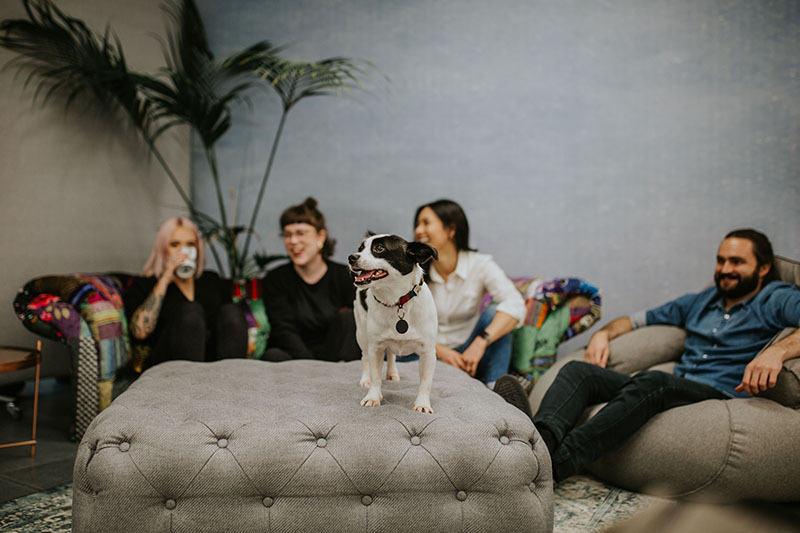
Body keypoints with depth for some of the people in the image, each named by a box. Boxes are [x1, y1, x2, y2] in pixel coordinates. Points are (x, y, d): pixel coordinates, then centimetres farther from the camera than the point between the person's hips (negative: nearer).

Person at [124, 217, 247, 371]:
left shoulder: (212, 281, 25)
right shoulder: (143, 286, 13)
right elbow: (140, 332, -6)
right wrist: (164, 281, -4)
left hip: (216, 359, 4)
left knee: (231, 312, -21)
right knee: (191, 310, -26)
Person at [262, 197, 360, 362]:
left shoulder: (344, 276, 2)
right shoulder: (275, 280, 1)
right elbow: (284, 331, -10)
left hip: (333, 356, 2)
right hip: (293, 357, -1)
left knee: (347, 317, -22)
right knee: (273, 355, -32)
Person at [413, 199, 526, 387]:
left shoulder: (480, 264, -9)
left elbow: (515, 305, -25)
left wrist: (481, 342, -37)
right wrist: (440, 351, -26)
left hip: (467, 356, 1)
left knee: (493, 314, -23)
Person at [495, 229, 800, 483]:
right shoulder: (700, 301, 29)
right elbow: (638, 320, 33)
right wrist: (605, 333, 12)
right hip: (672, 389, 7)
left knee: (652, 381, -39)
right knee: (578, 370, -15)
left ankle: (552, 462, -53)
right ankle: (541, 435, -48)